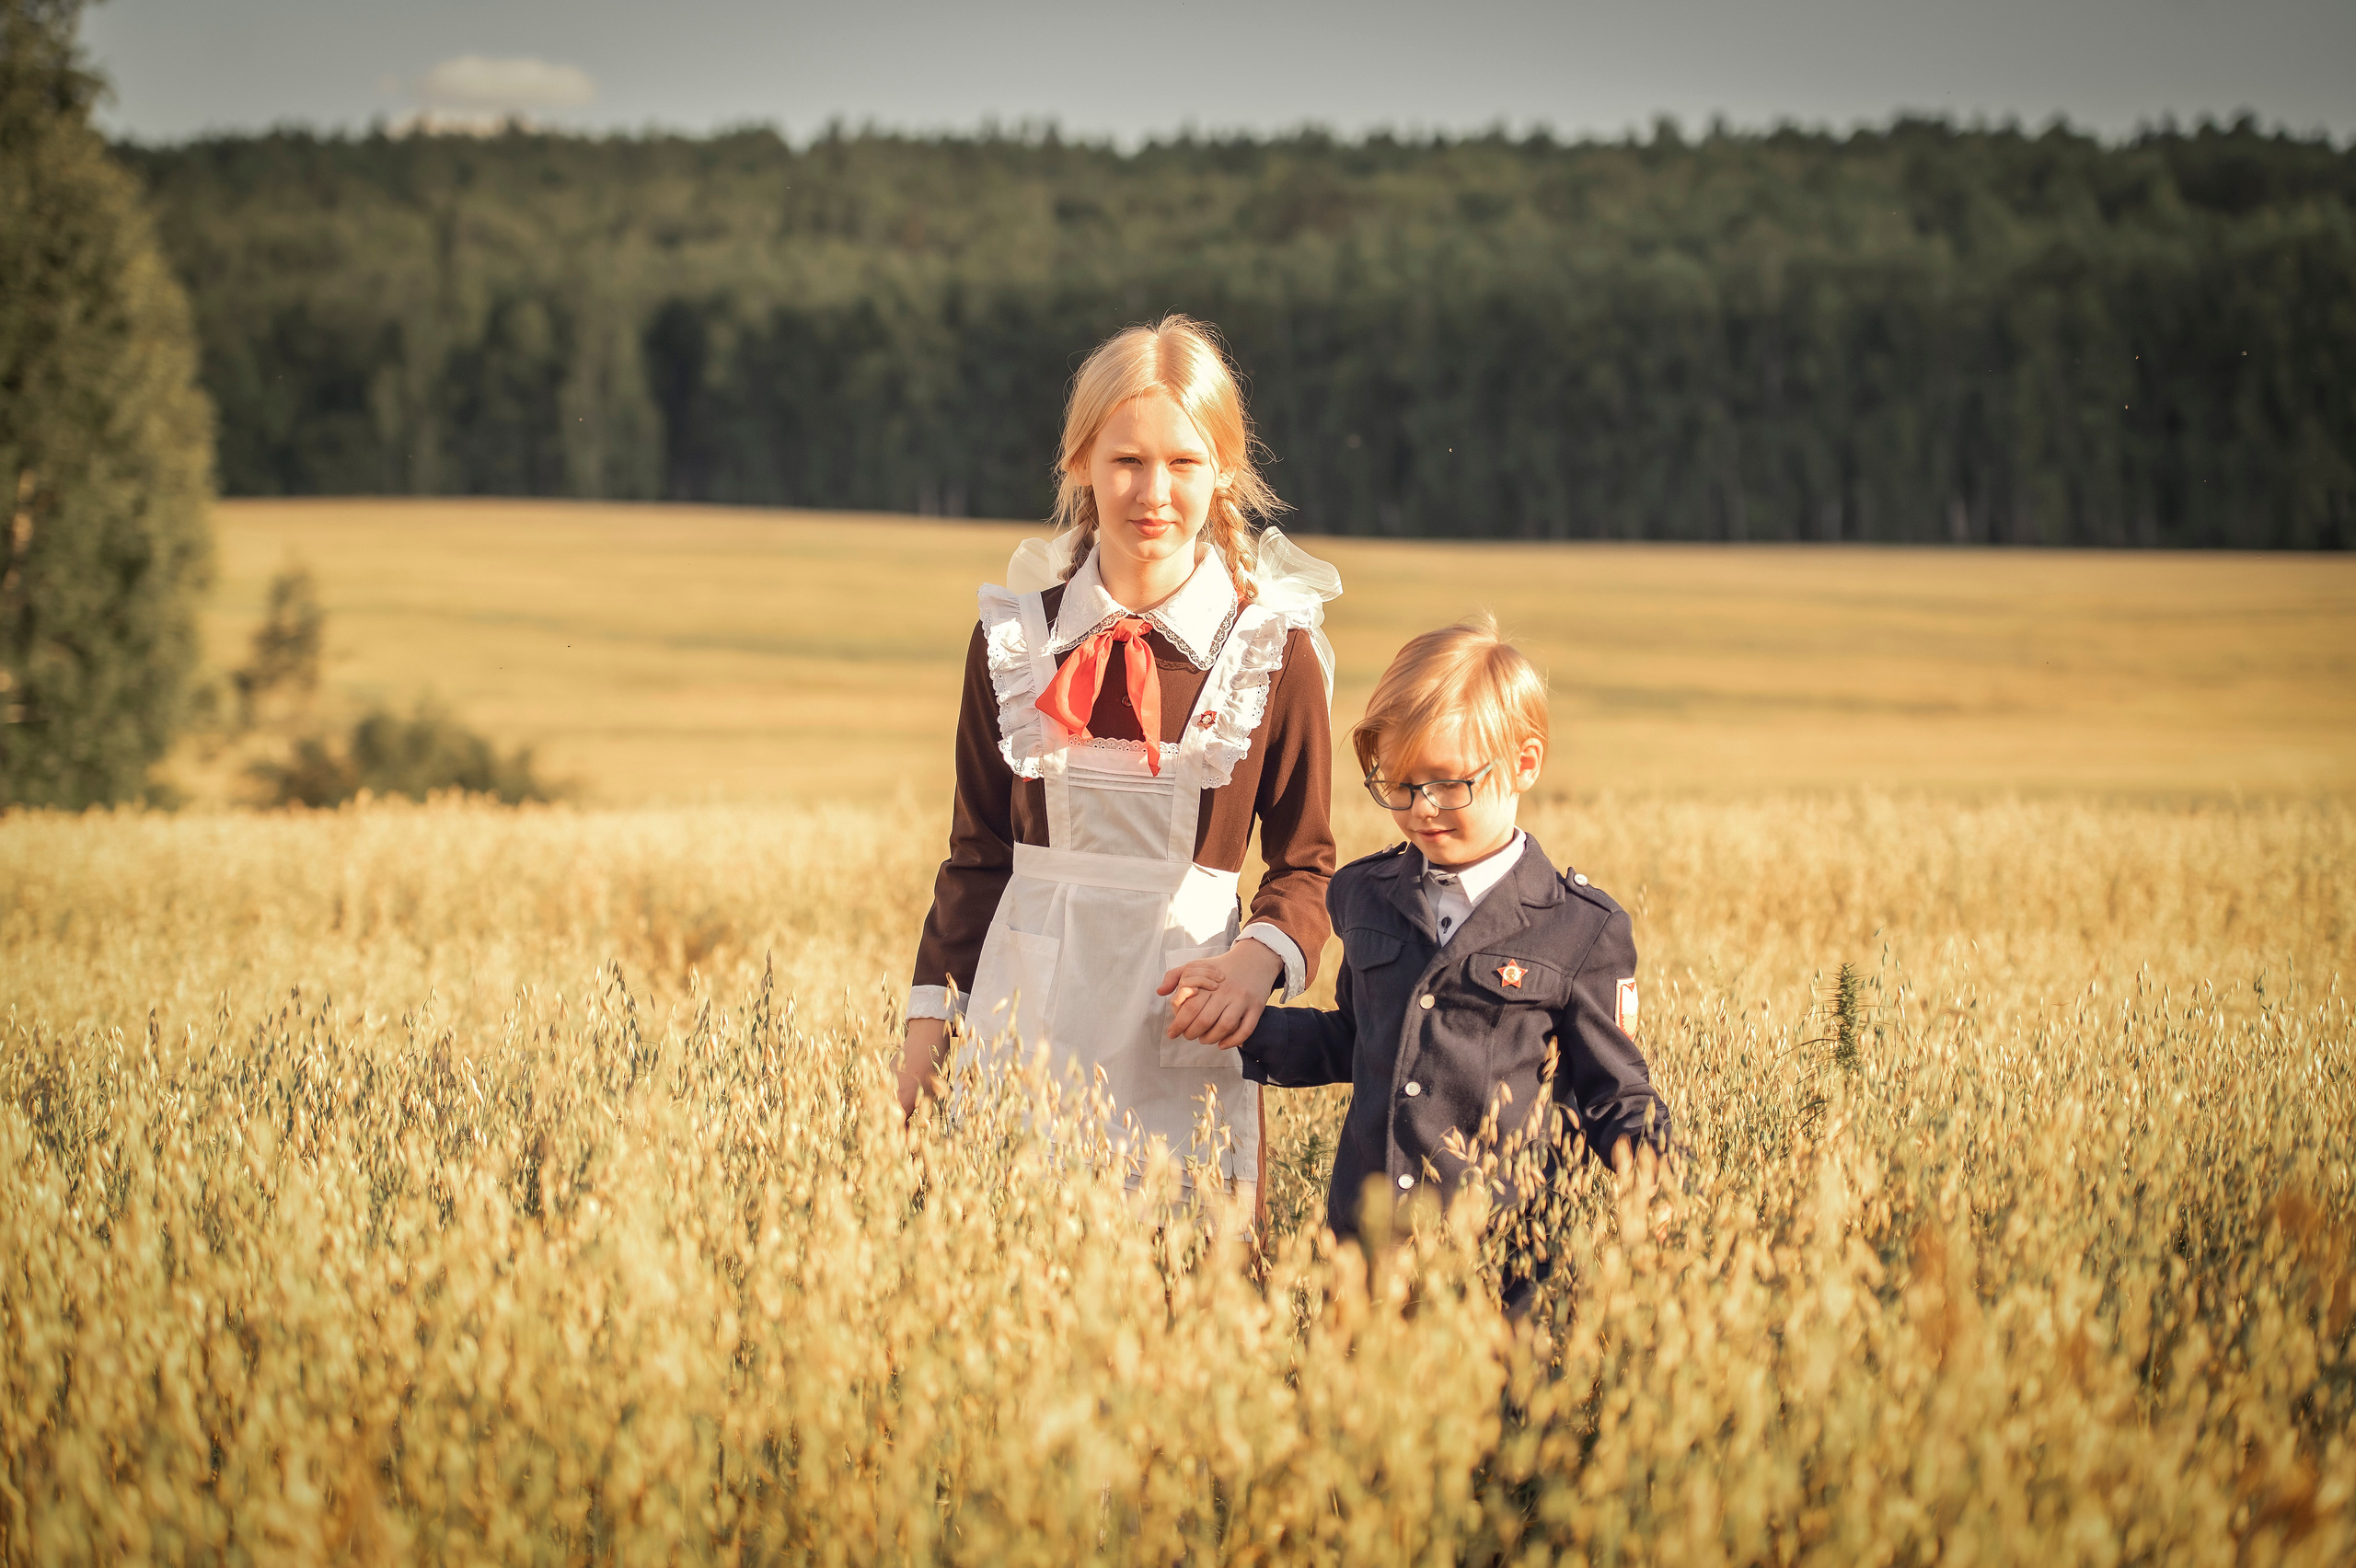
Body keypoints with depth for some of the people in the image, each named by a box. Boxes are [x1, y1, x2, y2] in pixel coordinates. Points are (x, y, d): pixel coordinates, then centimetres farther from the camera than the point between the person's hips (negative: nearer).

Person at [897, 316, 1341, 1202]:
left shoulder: (1275, 648, -2)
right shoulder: (1016, 636, 5)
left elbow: (1306, 862, 4)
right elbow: (978, 853, 12)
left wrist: (1259, 958, -15)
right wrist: (930, 1017, 8)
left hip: (1182, 1019, -1)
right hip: (1026, 999, 2)